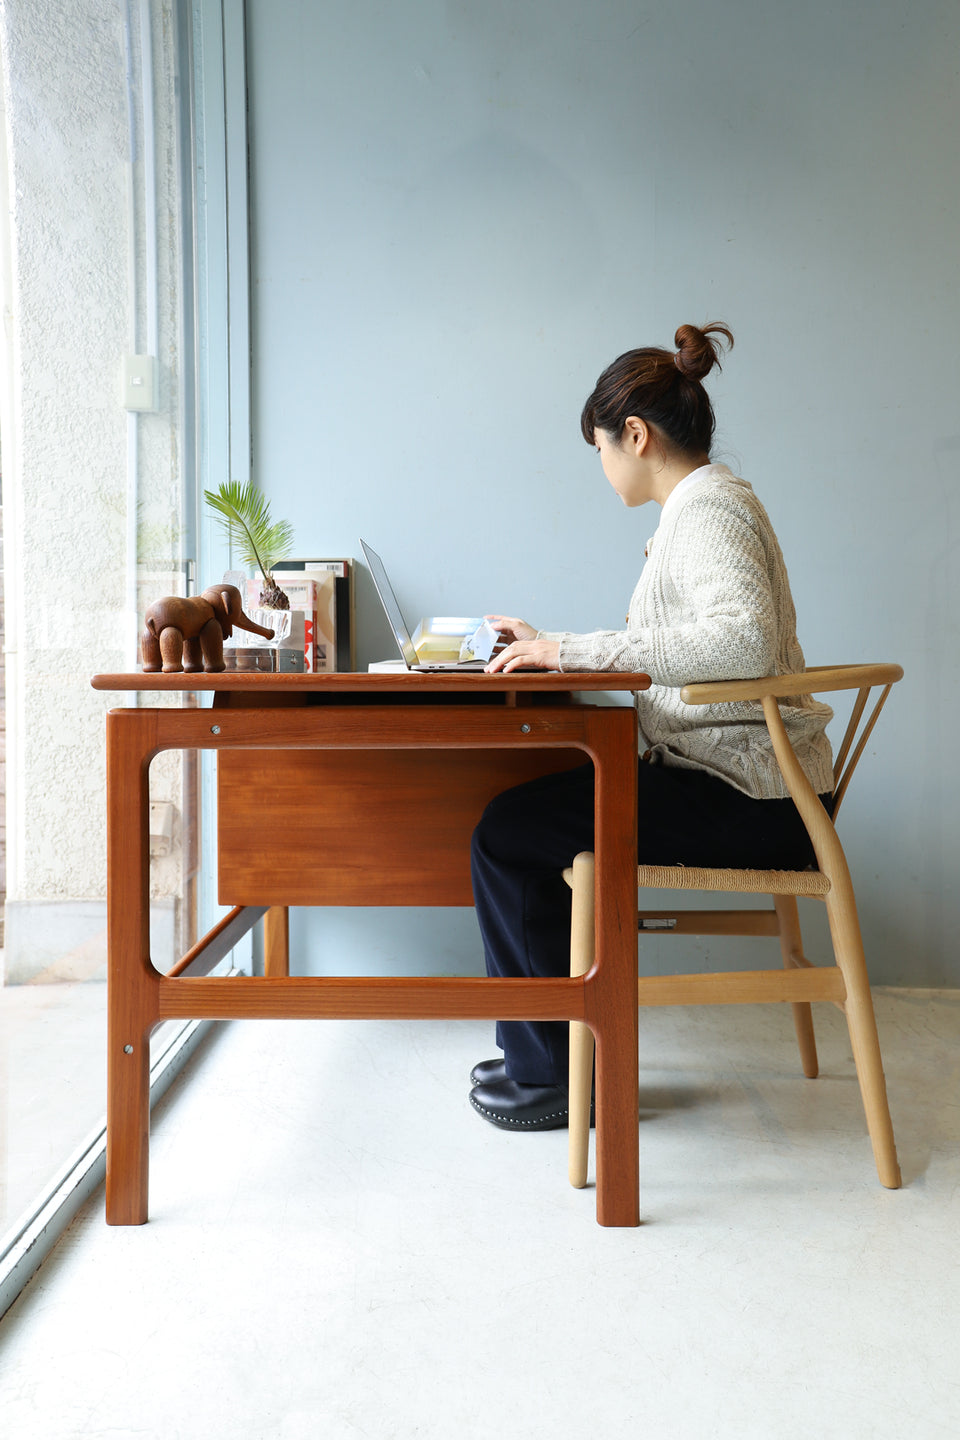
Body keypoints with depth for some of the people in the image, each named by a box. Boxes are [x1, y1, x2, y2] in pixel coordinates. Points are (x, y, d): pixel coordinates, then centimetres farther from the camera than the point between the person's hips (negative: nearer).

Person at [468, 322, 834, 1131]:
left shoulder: (707, 505, -13)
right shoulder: (697, 506, 20)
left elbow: (744, 640, -31)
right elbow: (671, 654, 24)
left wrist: (578, 649, -27)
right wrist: (551, 647, 21)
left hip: (749, 801, -10)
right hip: (737, 785, 10)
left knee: (510, 832, -12)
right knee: (527, 812, 11)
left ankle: (565, 1072, 3)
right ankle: (538, 1051, 19)